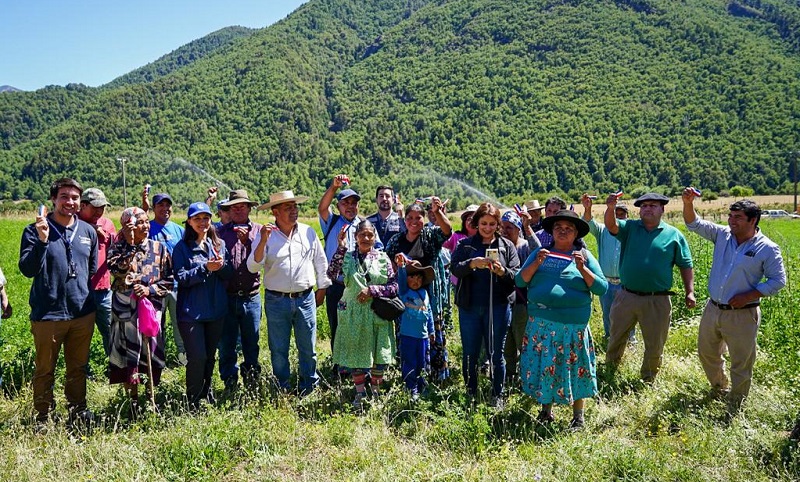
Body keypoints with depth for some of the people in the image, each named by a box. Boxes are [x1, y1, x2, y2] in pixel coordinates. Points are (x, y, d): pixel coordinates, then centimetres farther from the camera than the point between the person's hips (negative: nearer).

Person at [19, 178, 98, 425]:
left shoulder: (88, 231, 5)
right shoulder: (34, 231, -6)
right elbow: (27, 270, -15)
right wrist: (42, 241, -27)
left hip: (83, 314, 4)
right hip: (47, 315, -3)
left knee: (78, 368, 16)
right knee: (45, 370, 10)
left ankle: (78, 410, 31)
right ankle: (43, 417, 24)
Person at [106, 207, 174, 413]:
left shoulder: (159, 248, 5)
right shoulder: (119, 247, 2)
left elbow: (169, 281, 4)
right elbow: (115, 269, -19)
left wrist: (150, 289, -11)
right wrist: (130, 246, -19)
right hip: (125, 309, -1)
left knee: (151, 356, 5)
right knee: (127, 357, 2)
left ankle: (152, 395, 19)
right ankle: (132, 400, 14)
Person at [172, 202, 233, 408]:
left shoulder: (219, 244, 8)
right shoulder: (181, 248, -4)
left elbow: (230, 274, 6)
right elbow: (181, 277, -12)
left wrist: (221, 265, -15)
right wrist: (205, 268, -23)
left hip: (216, 310, 4)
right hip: (191, 312, -4)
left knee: (210, 355, 15)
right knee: (197, 357, -7)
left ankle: (206, 394, 33)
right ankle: (193, 401, 11)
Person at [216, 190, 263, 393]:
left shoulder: (259, 231, 5)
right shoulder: (220, 232, 6)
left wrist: (247, 242, -18)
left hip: (251, 298, 0)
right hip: (227, 298, 0)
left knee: (251, 344, 11)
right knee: (226, 344, 8)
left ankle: (252, 381, 27)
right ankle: (230, 383, 23)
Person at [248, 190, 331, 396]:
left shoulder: (308, 232, 4)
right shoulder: (265, 235, -3)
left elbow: (321, 262, 14)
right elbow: (253, 267, -12)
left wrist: (322, 288, 15)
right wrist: (263, 242, -23)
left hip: (305, 299, 2)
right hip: (277, 300, -1)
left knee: (308, 349, 9)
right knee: (278, 350, 9)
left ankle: (308, 389, 26)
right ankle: (282, 391, 24)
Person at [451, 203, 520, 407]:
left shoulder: (507, 246, 6)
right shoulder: (465, 245, 7)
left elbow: (517, 276, -1)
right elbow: (454, 268, -7)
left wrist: (502, 271, -22)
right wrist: (472, 264, -26)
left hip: (498, 307, -1)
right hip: (469, 307, 1)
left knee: (496, 354, 6)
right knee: (470, 354, 9)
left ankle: (497, 396, 18)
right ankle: (471, 395, 23)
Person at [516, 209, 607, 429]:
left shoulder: (584, 255, 5)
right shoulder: (540, 253, 10)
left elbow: (602, 288, -3)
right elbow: (520, 281, 3)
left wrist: (582, 269, -14)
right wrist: (536, 264, -10)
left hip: (573, 325, -2)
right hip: (540, 323, 2)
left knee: (575, 368, 5)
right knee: (542, 366, 10)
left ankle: (578, 416, 21)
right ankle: (546, 411, 27)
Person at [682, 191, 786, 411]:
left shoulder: (767, 249, -11)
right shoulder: (723, 235, 1)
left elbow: (778, 281, -7)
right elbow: (694, 224, 2)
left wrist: (747, 296, -17)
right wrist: (688, 203, -17)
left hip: (742, 315, -5)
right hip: (712, 309, 5)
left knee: (741, 364, 5)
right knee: (706, 352, 21)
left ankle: (734, 407, 24)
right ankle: (720, 388, 46)